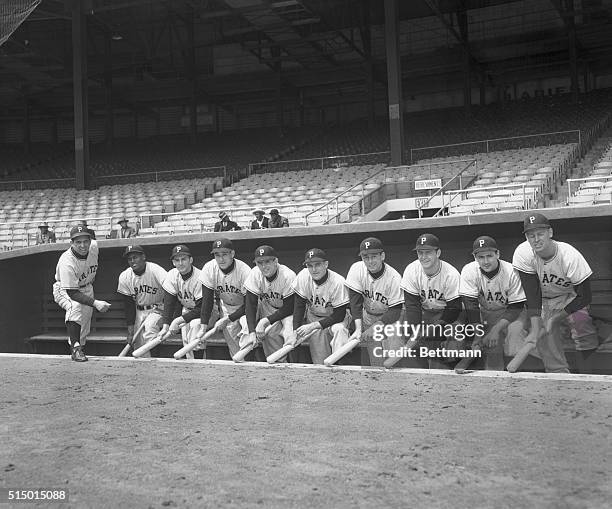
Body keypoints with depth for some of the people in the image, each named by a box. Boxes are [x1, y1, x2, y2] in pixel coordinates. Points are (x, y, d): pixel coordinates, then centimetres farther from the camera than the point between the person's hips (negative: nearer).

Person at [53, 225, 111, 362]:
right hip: (64, 289, -6)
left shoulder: (94, 247, -21)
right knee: (75, 306, -35)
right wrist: (95, 303, -48)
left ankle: (80, 347, 34)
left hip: (86, 288, 6)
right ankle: (75, 347, -32)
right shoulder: (67, 262, -38)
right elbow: (72, 293, -38)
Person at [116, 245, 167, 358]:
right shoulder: (124, 277, -8)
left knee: (149, 326, -28)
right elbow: (129, 306, -3)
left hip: (157, 308, -4)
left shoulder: (155, 270, -23)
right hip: (139, 310, 4)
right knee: (138, 343, -4)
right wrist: (130, 332, -9)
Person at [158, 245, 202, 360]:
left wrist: (178, 321, -32)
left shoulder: (199, 278, -28)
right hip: (186, 310, 6)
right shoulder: (172, 275, -12)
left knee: (195, 324, -31)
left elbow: (202, 309, -28)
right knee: (185, 337, -12)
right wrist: (165, 327, -25)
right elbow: (168, 303, -12)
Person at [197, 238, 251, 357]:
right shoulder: (209, 268, -18)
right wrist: (203, 327, -19)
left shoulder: (245, 271, -28)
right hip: (226, 307, 3)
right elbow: (207, 300, -12)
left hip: (245, 308, -3)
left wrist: (227, 320, -24)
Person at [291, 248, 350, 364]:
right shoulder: (303, 276, -17)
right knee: (319, 361, -11)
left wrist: (313, 326, -26)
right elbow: (299, 306, -10)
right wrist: (295, 332, -19)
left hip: (335, 318, -2)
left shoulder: (338, 282, -25)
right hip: (313, 317, 2)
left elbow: (339, 316, -21)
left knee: (339, 329, -34)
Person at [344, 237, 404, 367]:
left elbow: (396, 311, -21)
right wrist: (358, 328, -26)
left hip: (389, 317, -2)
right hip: (367, 318, 2)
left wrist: (375, 327, -31)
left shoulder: (394, 277, -22)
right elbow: (355, 301, -16)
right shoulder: (357, 269, -16)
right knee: (376, 364, -2)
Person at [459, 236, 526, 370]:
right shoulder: (469, 271, -18)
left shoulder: (511, 272, -21)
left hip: (508, 313, -1)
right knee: (492, 350, -18)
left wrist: (496, 329, -29)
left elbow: (516, 307, -17)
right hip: (484, 313, 2)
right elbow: (471, 306, -20)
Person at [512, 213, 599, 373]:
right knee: (544, 336, -15)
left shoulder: (571, 257, -28)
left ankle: (586, 379, -8)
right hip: (545, 302, 2)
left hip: (572, 298, -1)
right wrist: (535, 329, -28)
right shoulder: (523, 254, -23)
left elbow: (585, 297, -20)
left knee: (581, 321, -22)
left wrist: (556, 318, -22)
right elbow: (532, 295, -20)